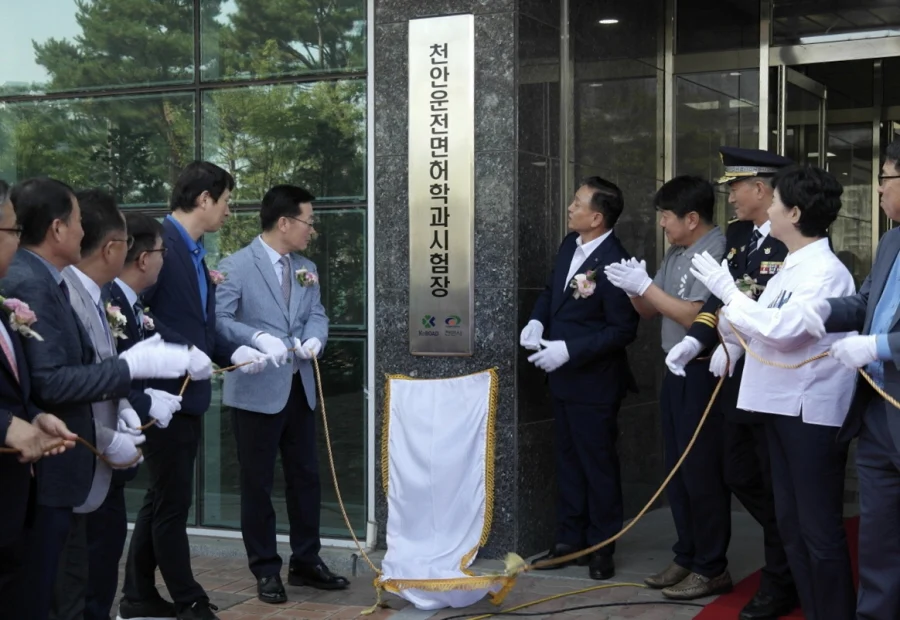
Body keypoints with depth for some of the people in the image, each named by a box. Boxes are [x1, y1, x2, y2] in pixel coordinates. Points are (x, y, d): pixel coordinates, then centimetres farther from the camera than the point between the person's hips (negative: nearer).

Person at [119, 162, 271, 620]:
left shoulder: (195, 252, 15)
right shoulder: (157, 242, -15)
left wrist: (233, 352, 3)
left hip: (188, 395, 10)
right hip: (164, 393, -10)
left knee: (162, 499, 16)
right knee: (173, 501, -1)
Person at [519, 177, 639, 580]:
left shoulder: (615, 264, -23)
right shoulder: (570, 245, 3)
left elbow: (623, 330, -21)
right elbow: (550, 290, 17)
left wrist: (569, 350, -23)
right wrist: (537, 321, -3)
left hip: (594, 383, -8)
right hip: (562, 377, 8)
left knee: (598, 465, 6)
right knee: (568, 460, 17)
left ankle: (602, 547, 20)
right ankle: (570, 539, 29)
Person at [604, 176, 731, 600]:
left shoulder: (717, 252, -16)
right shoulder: (675, 254, 11)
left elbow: (695, 317, -22)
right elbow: (650, 311, 14)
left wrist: (645, 285, -18)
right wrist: (634, 290, -5)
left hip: (704, 375, -9)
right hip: (676, 373, 9)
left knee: (702, 473, -1)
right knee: (678, 471, 15)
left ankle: (712, 569, 11)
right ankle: (686, 559, 27)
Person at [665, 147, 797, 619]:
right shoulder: (737, 235, 10)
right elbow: (722, 294, 7)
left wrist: (740, 343, -26)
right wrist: (695, 340, -7)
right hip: (738, 382, 8)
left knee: (778, 486, 6)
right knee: (740, 478, 16)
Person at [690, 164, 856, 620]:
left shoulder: (826, 272, -15)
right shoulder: (790, 267, 13)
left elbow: (782, 329, -25)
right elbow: (762, 328, 13)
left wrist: (728, 291, -18)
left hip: (812, 412, -10)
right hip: (780, 406, 10)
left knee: (819, 529, -2)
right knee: (790, 523, 16)